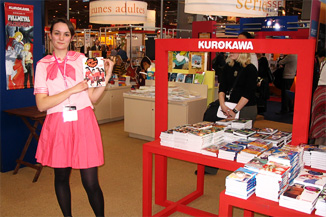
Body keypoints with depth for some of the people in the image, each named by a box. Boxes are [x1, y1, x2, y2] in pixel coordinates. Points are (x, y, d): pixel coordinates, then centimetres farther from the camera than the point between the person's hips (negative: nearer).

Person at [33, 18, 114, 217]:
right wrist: (73, 90, -13)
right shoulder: (43, 65, 5)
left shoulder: (81, 59, 7)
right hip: (57, 125, 1)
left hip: (83, 124, -1)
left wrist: (107, 76, -7)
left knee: (91, 183, -3)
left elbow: (92, 97, 5)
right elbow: (41, 104, -7)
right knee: (61, 177, 14)